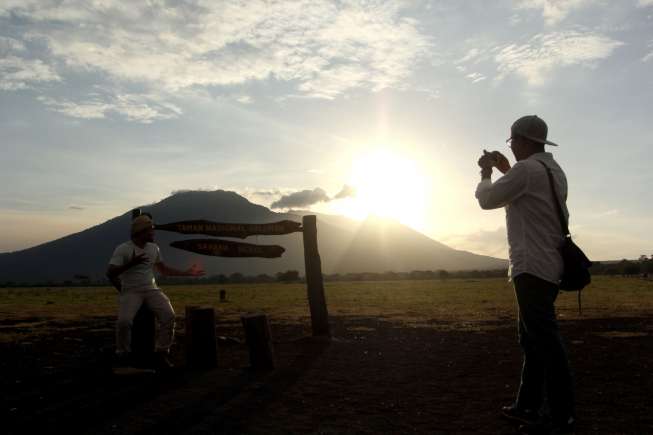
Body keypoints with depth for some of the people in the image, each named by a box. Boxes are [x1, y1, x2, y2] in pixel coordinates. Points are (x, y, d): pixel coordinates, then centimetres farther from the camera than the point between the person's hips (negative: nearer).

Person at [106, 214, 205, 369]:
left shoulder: (154, 248, 10)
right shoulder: (123, 249, -6)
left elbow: (164, 270, 21)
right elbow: (110, 273, -12)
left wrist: (187, 273, 16)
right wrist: (131, 263, -22)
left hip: (152, 289, 4)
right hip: (131, 291, -4)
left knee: (169, 316, -21)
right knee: (124, 320, -29)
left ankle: (162, 353, -6)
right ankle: (122, 355, -3)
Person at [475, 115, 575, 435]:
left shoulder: (526, 170, -13)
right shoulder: (554, 170, 16)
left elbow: (486, 200, -4)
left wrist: (486, 173, 14)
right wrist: (505, 170, 28)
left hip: (532, 268, -10)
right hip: (549, 266, 10)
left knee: (544, 340, -7)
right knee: (532, 339, 15)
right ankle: (528, 405, 24)